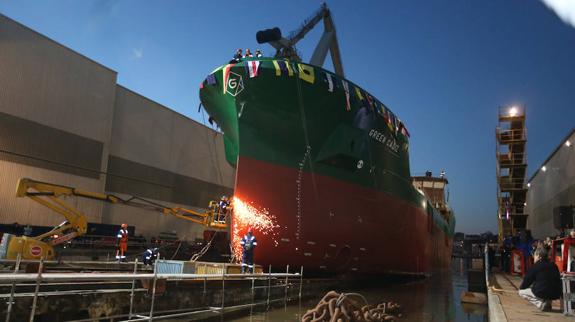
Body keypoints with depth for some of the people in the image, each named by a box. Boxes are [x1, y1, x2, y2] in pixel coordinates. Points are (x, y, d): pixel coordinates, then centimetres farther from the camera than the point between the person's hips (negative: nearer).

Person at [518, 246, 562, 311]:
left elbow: (526, 281, 0)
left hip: (542, 293, -7)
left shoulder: (534, 267, -4)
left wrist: (521, 287, 23)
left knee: (521, 292, 11)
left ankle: (542, 304, -7)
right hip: (556, 295, 7)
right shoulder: (554, 265, 13)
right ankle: (547, 302, 12)